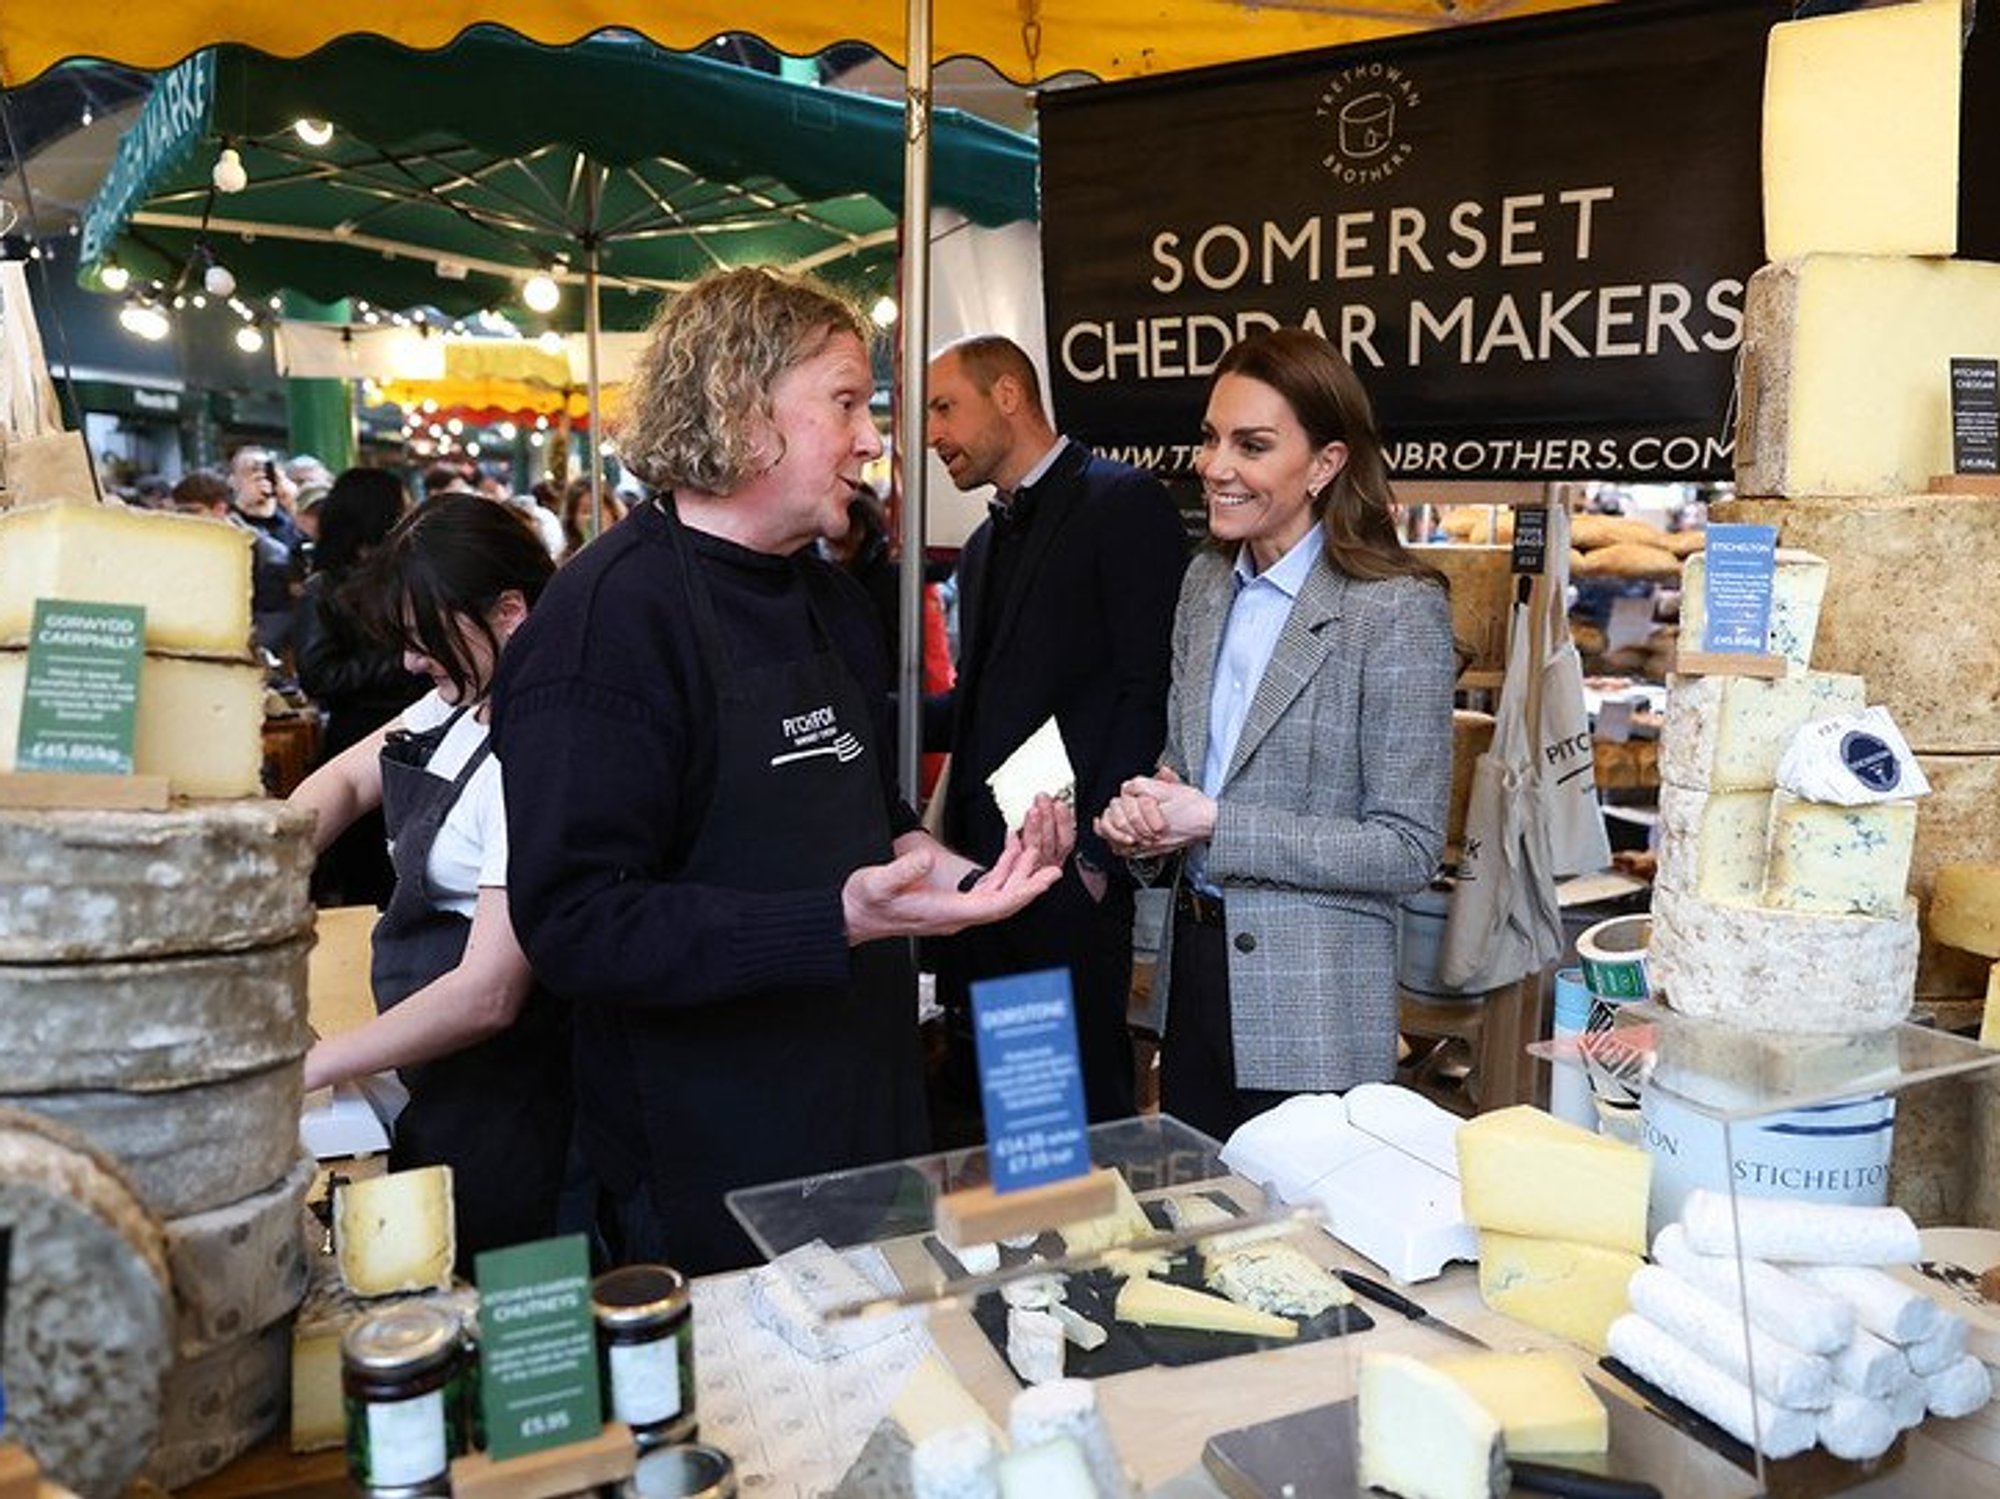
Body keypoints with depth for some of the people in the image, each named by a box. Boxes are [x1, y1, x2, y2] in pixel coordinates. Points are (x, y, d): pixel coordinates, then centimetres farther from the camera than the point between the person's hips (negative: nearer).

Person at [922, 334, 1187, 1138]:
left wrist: (1095, 853, -18)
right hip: (980, 873, 8)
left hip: (1069, 872, -8)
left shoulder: (1124, 504, -7)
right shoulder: (985, 544, 20)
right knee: (974, 1110, 15)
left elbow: (1150, 690, -14)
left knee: (1081, 1115, 2)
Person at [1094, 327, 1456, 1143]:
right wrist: (1147, 805, -6)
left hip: (1310, 1013, -6)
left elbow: (1409, 849, -16)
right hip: (1193, 960, 6)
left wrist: (1213, 822, -20)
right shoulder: (1207, 582, 5)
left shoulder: (1398, 610, -15)